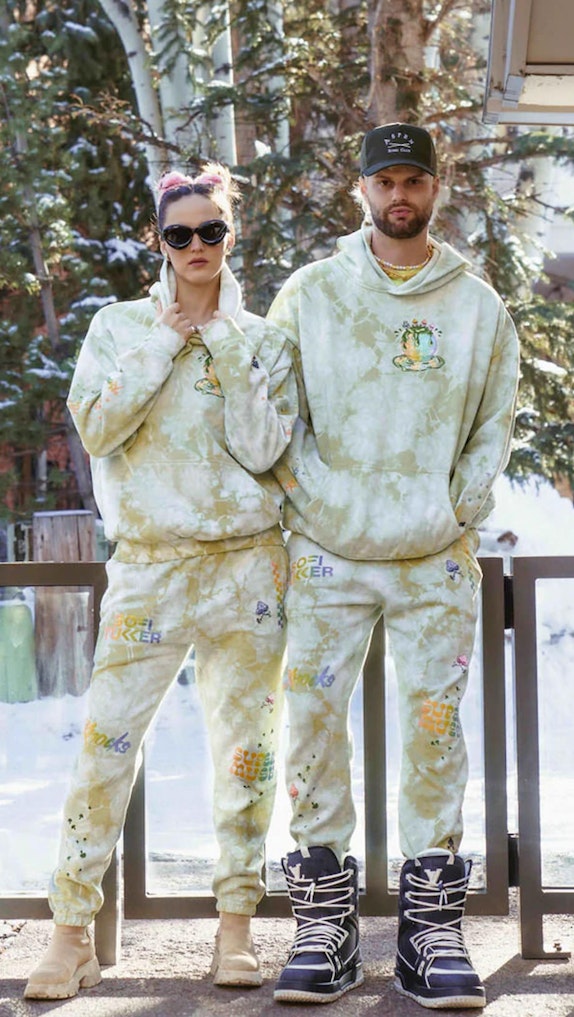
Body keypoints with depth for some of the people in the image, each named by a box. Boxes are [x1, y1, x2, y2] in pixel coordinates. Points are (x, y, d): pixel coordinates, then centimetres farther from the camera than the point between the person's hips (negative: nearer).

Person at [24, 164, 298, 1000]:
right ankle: (72, 935, 1)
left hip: (246, 561, 1)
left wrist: (230, 356, -8)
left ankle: (236, 928, 14)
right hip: (150, 561, -1)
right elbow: (96, 427, -7)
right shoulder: (120, 326, 8)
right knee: (108, 737, -7)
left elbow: (261, 451, -4)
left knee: (247, 742, 4)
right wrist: (164, 343, -6)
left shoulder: (262, 340, 8)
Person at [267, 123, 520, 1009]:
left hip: (437, 560, 1)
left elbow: (495, 426, 12)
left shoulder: (479, 306, 8)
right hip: (328, 555, 0)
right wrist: (316, 505, -3)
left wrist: (459, 512, 1)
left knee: (434, 728, 1)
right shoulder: (309, 295, 5)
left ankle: (433, 923, 8)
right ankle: (324, 921, 7)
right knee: (313, 722, -2)